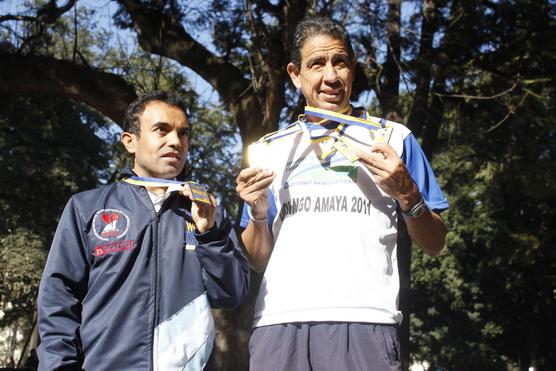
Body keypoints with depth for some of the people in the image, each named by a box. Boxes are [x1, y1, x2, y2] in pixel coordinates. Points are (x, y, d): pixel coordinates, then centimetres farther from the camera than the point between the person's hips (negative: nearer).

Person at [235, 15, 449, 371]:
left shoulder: (392, 138, 11)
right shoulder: (270, 148, 17)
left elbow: (434, 245, 9)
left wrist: (406, 192, -7)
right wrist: (258, 214, -1)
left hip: (364, 320, -2)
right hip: (279, 322, 2)